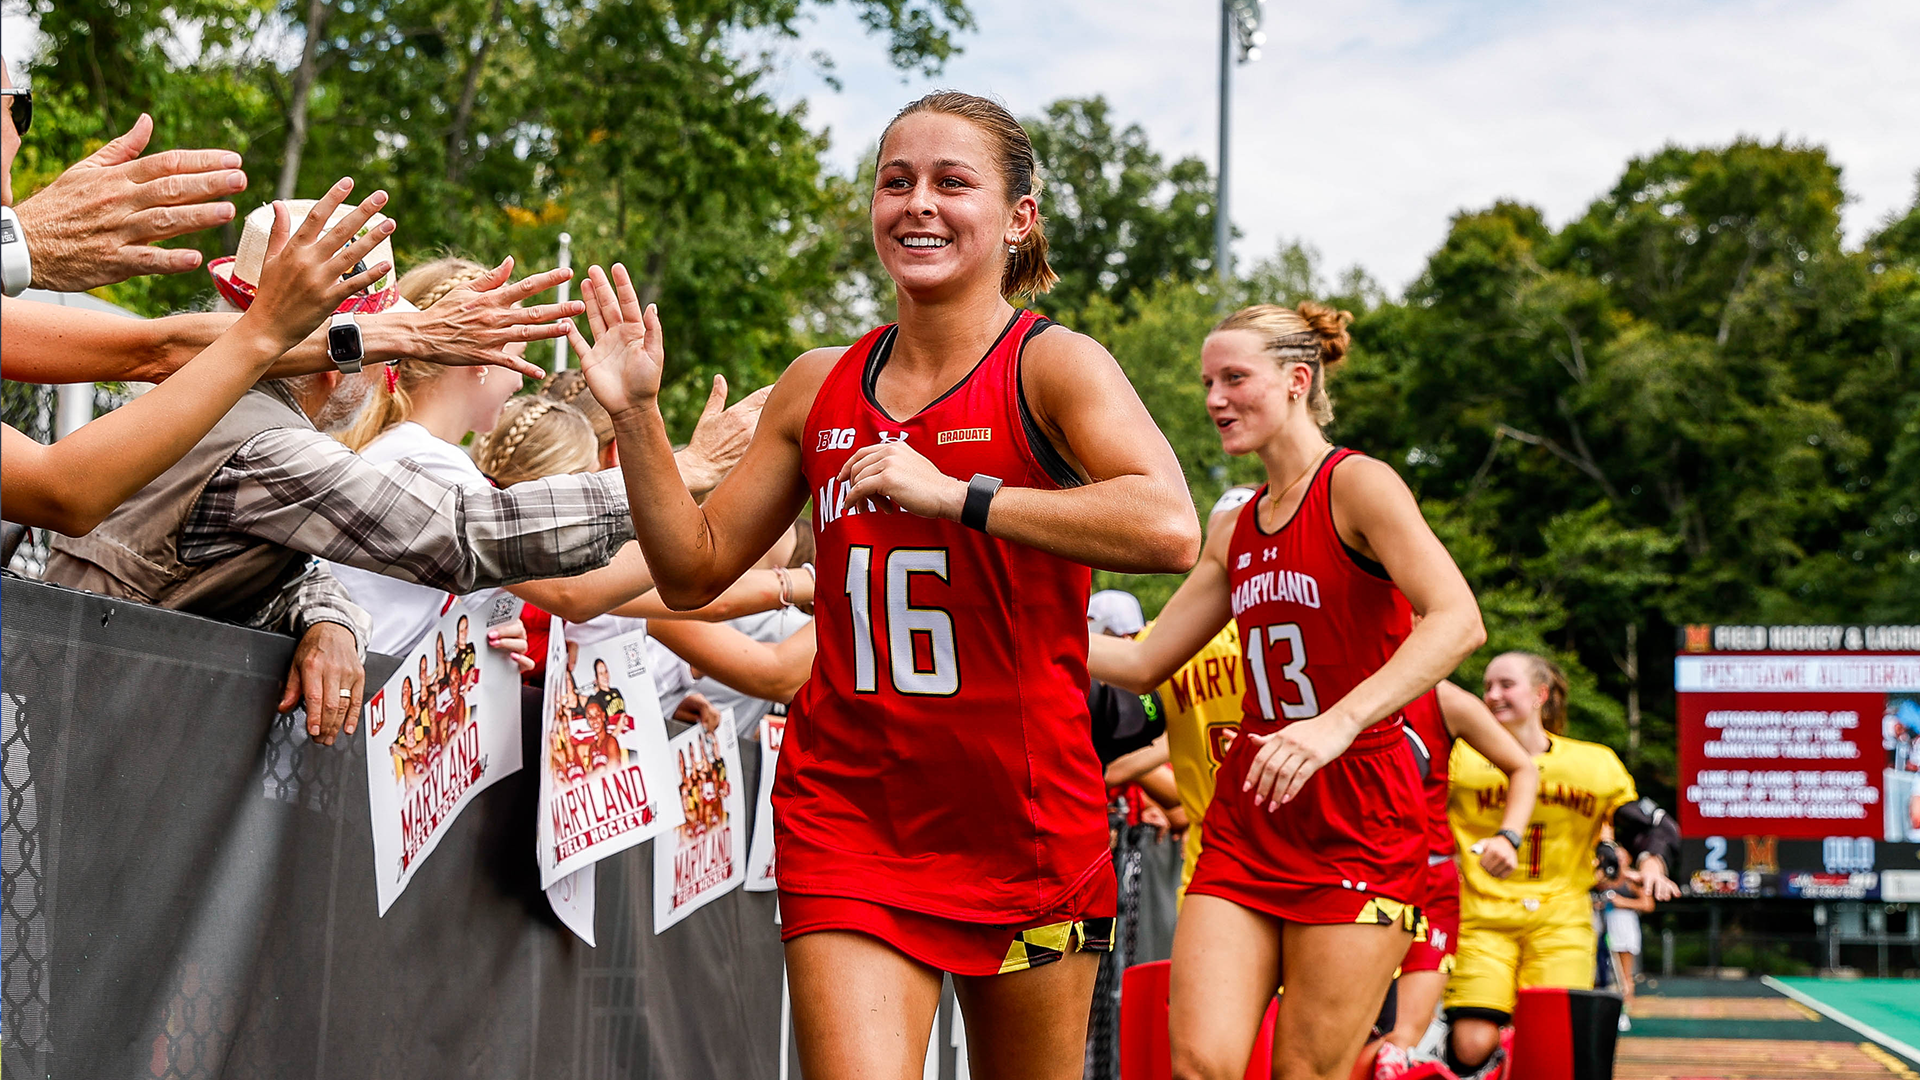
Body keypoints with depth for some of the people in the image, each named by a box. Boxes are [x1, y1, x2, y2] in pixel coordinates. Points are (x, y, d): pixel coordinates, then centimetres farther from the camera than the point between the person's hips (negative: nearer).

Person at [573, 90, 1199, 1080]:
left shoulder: (1052, 365, -5)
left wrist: (955, 495, -26)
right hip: (847, 806, 2)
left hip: (1026, 817, -2)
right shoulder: (819, 387, 9)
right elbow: (697, 570, 16)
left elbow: (1169, 529, -24)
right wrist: (634, 416, 4)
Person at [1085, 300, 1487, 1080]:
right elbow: (1144, 662, 21)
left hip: (1357, 823, -6)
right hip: (1246, 821, 6)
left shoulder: (1357, 486, -8)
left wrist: (1339, 723, -35)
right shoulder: (1239, 532, 15)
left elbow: (1457, 621, -23)